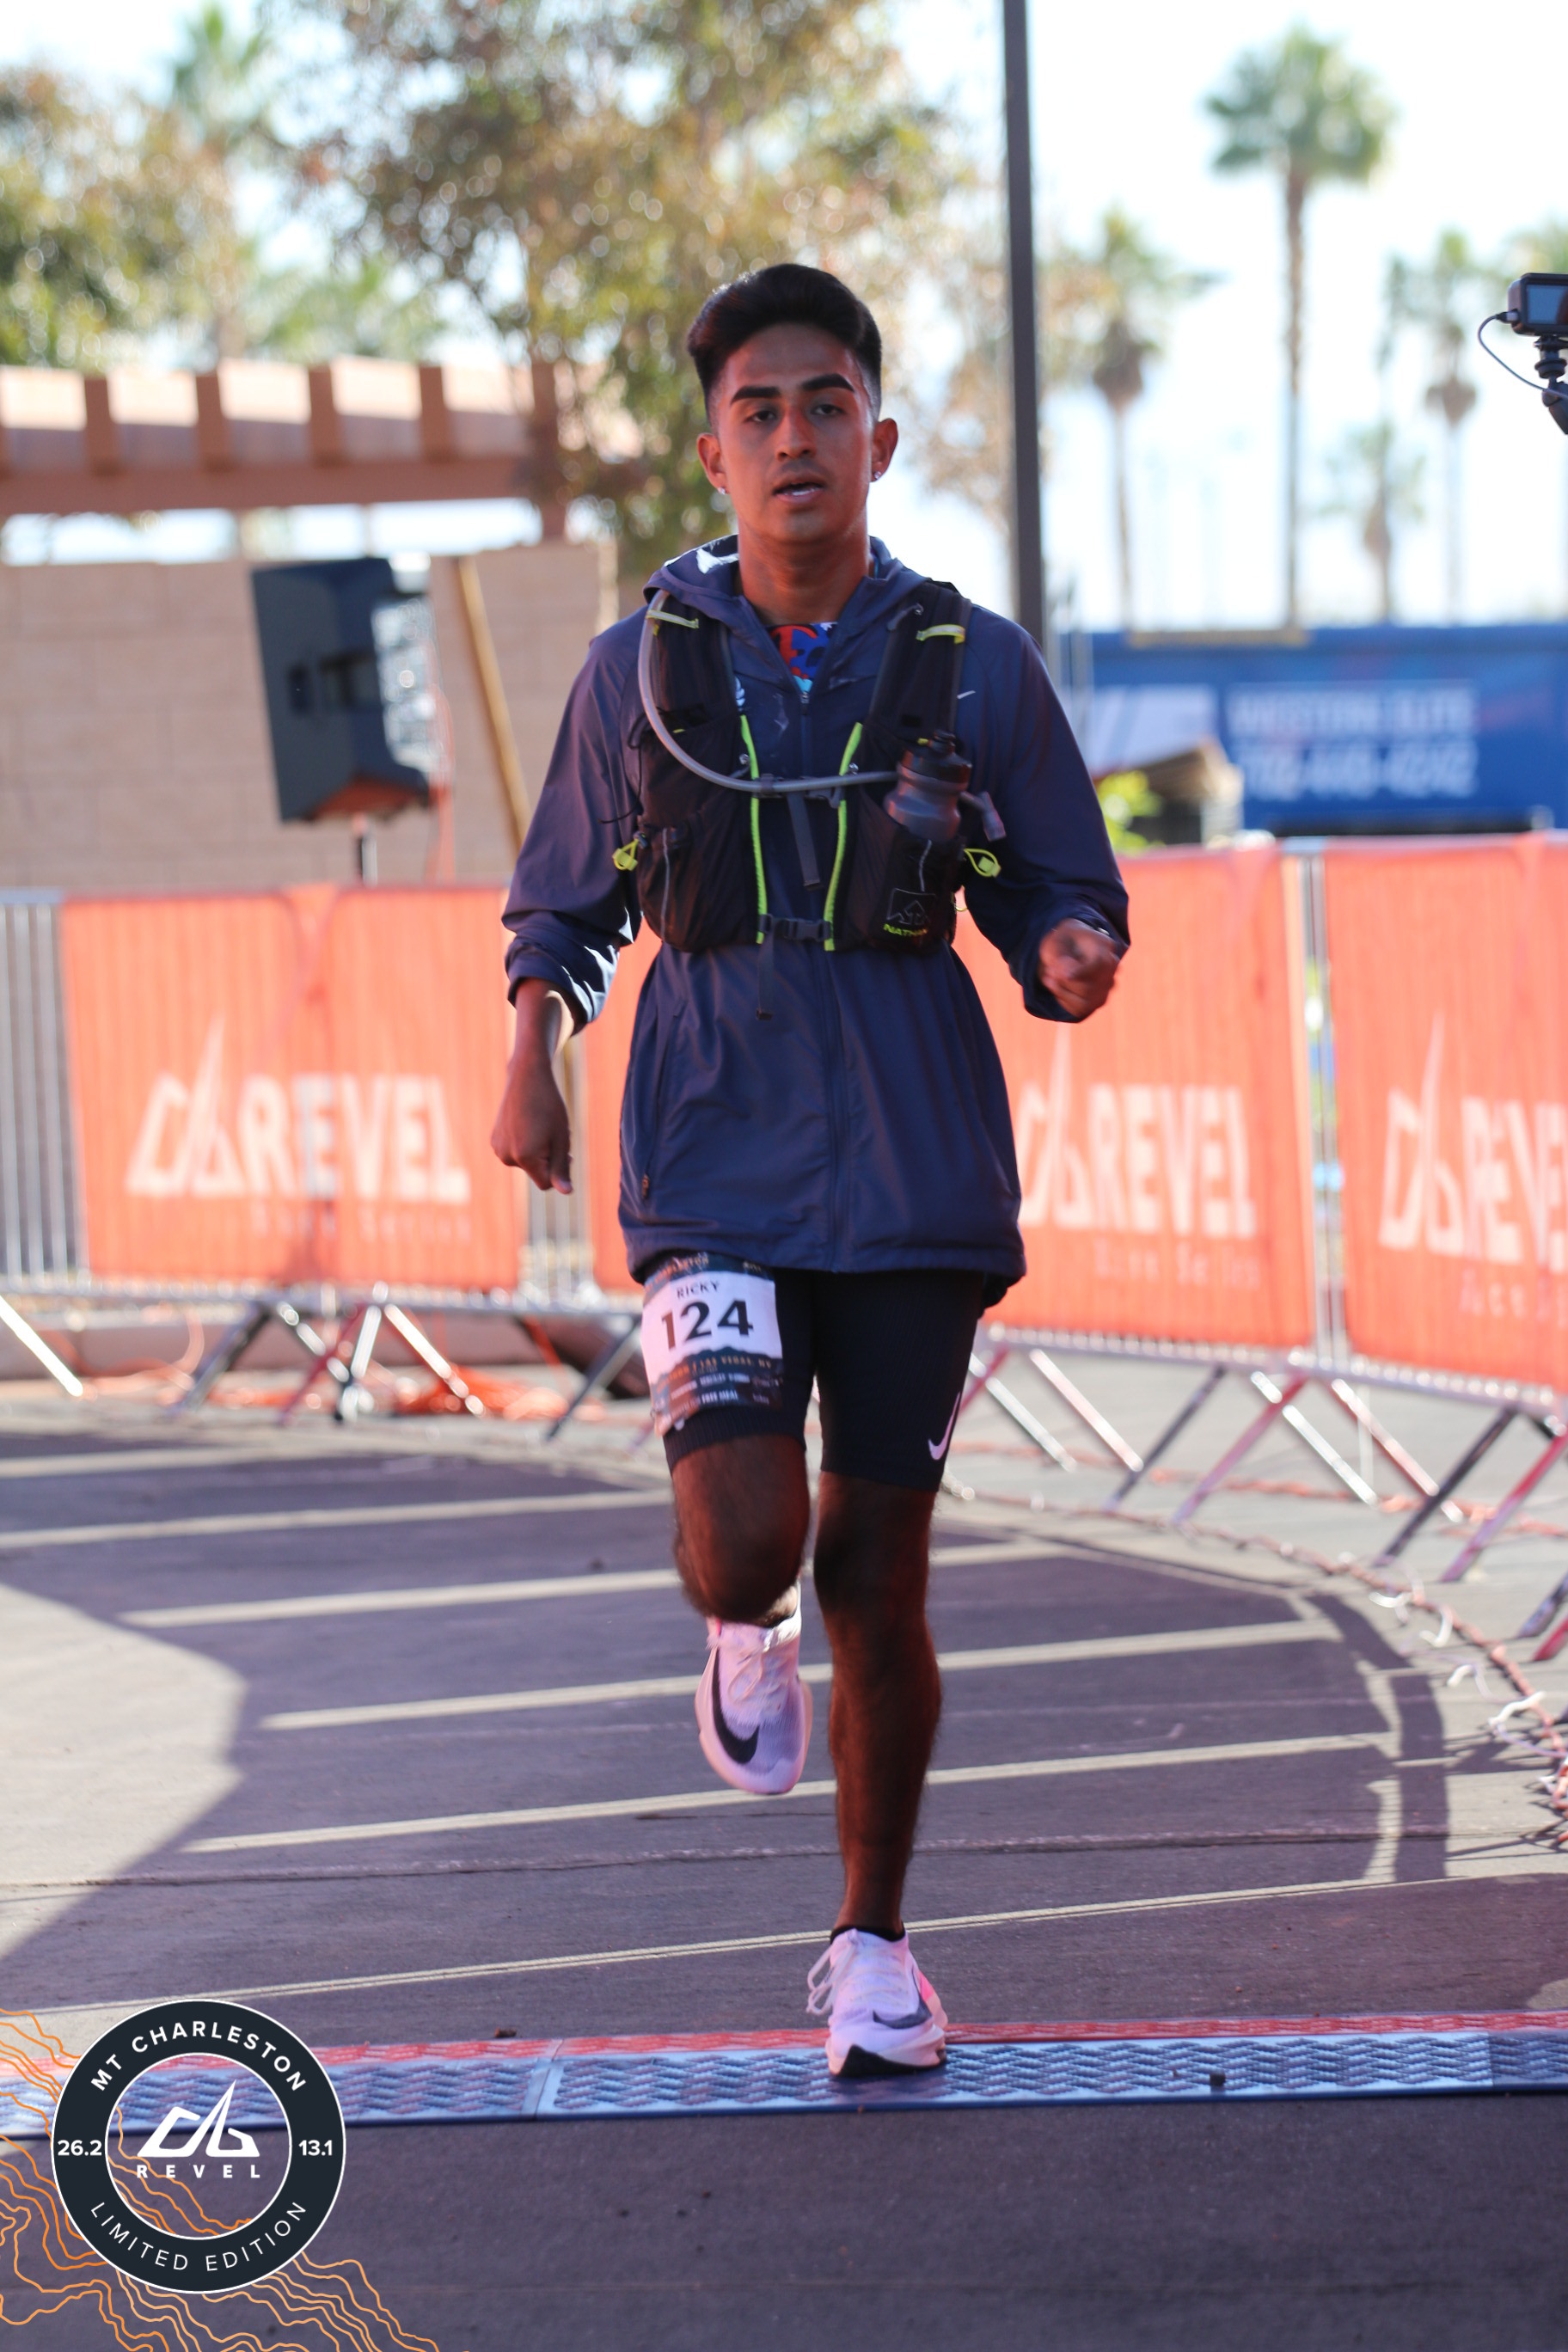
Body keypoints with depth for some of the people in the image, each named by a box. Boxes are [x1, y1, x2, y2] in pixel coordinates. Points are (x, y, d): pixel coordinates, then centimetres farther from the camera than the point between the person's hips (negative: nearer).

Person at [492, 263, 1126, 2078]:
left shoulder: (973, 670, 2)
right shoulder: (642, 668, 4)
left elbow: (1062, 899, 8)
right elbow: (565, 903, 16)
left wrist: (1074, 957, -14)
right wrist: (531, 1061, 1)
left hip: (913, 1167, 1)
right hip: (714, 1158, 0)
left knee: (877, 1574, 4)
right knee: (743, 1537, -18)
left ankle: (871, 1943, 22)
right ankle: (741, 1637, 22)